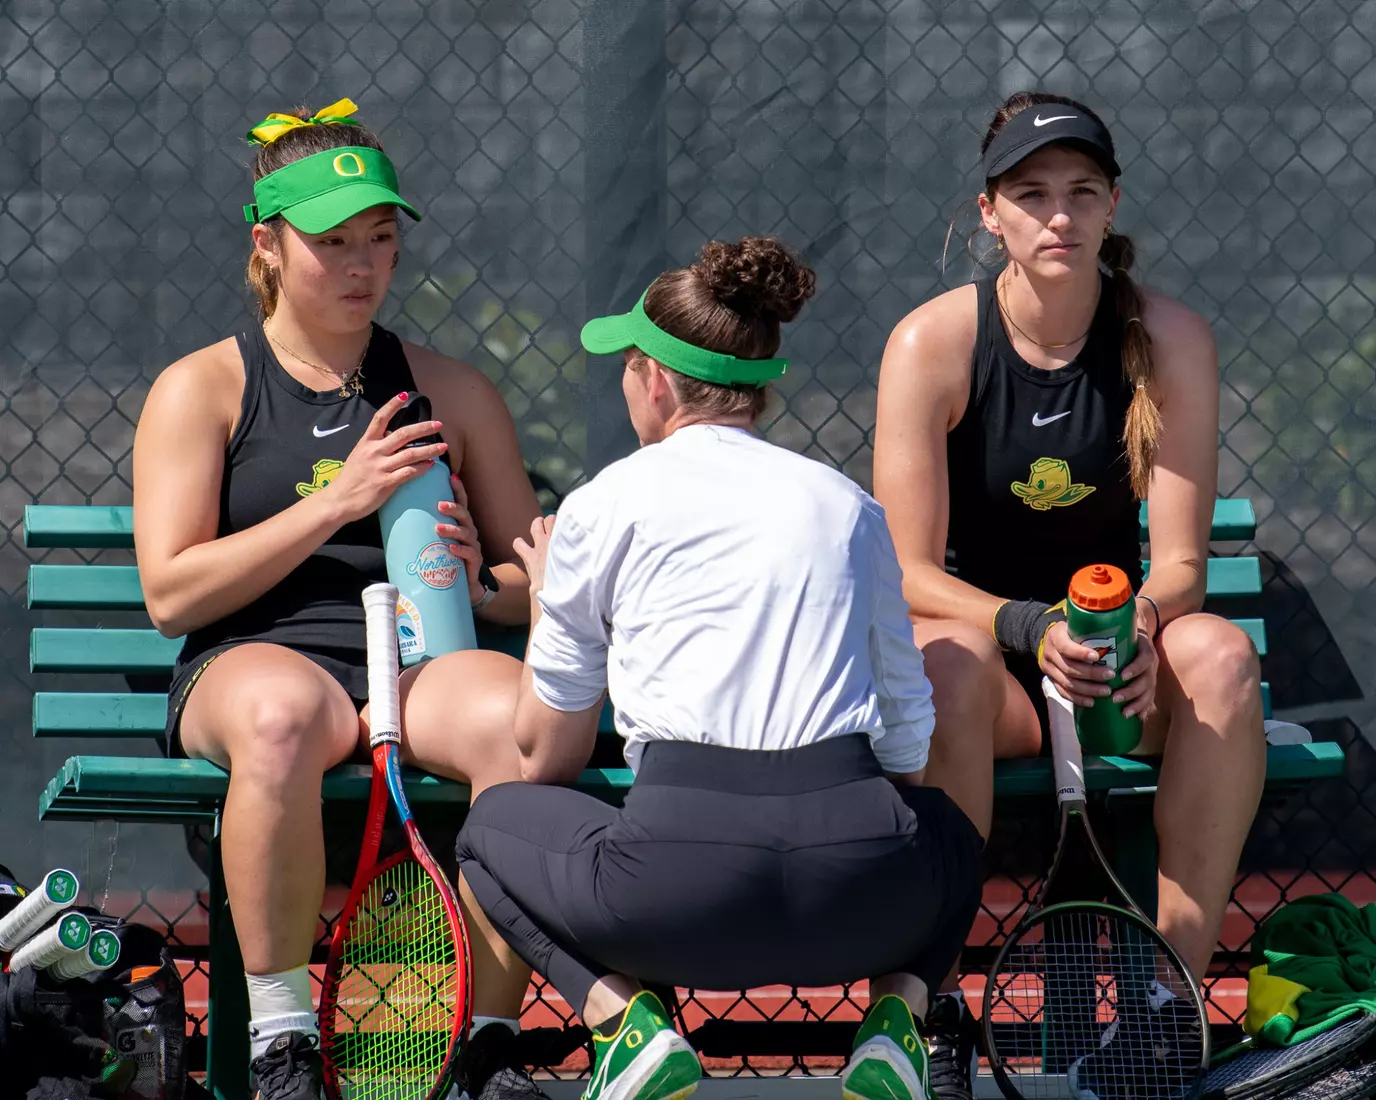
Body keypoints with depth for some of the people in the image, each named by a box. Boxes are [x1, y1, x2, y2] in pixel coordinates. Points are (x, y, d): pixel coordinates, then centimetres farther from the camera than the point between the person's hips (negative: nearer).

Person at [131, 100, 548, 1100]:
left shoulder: (451, 394, 21)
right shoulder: (202, 391, 11)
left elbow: (536, 582, 22)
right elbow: (172, 593, 0)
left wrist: (477, 584, -3)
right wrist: (335, 503, -8)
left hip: (424, 660, 2)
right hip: (258, 659, -2)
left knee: (525, 716, -35)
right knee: (282, 715, -42)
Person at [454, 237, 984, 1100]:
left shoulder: (608, 503, 11)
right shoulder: (850, 505, 18)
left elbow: (547, 759, 19)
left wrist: (545, 602, 36)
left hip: (682, 890, -2)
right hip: (861, 897, 2)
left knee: (496, 824, 29)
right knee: (951, 836, 38)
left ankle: (628, 1018, 2)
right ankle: (896, 1017, 7)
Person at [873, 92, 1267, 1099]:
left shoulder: (1169, 340, -6)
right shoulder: (933, 345, -11)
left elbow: (1180, 561, -8)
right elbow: (911, 573, -13)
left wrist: (1141, 625, -32)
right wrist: (1033, 630, -31)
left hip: (1119, 648, 2)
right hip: (982, 633, -2)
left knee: (1221, 653, -31)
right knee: (949, 656, -37)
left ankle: (1172, 989, -28)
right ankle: (932, 1005, -32)